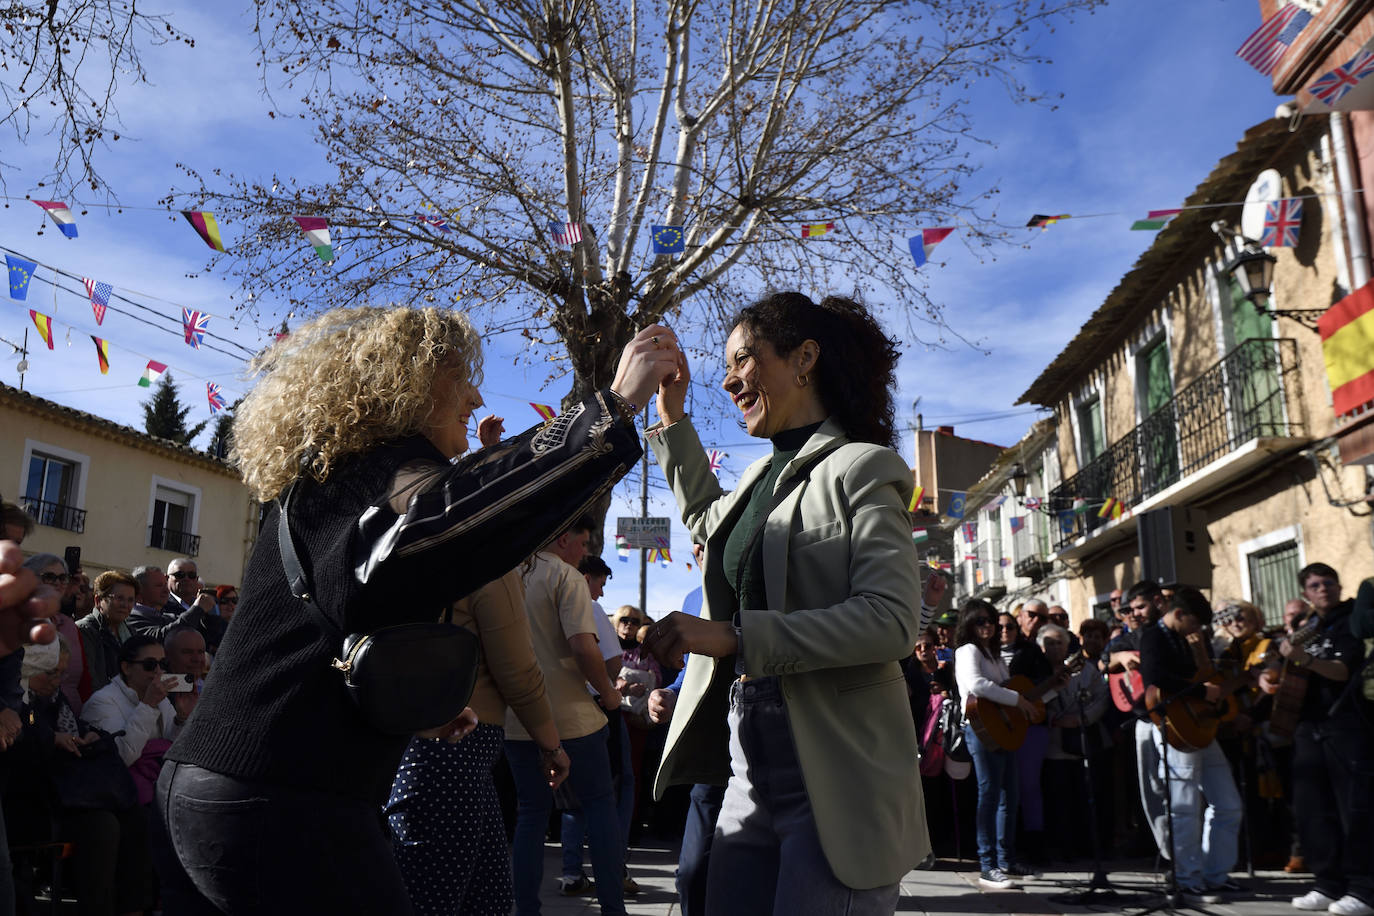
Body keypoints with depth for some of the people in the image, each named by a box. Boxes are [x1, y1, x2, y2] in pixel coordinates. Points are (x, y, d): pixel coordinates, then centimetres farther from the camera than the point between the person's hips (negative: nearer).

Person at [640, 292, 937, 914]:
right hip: (752, 772, 7)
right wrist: (672, 419, 31)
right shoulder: (761, 477, 15)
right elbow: (708, 521, 38)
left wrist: (735, 636, -22)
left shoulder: (860, 468, -8)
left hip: (832, 777, -7)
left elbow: (891, 620, -20)